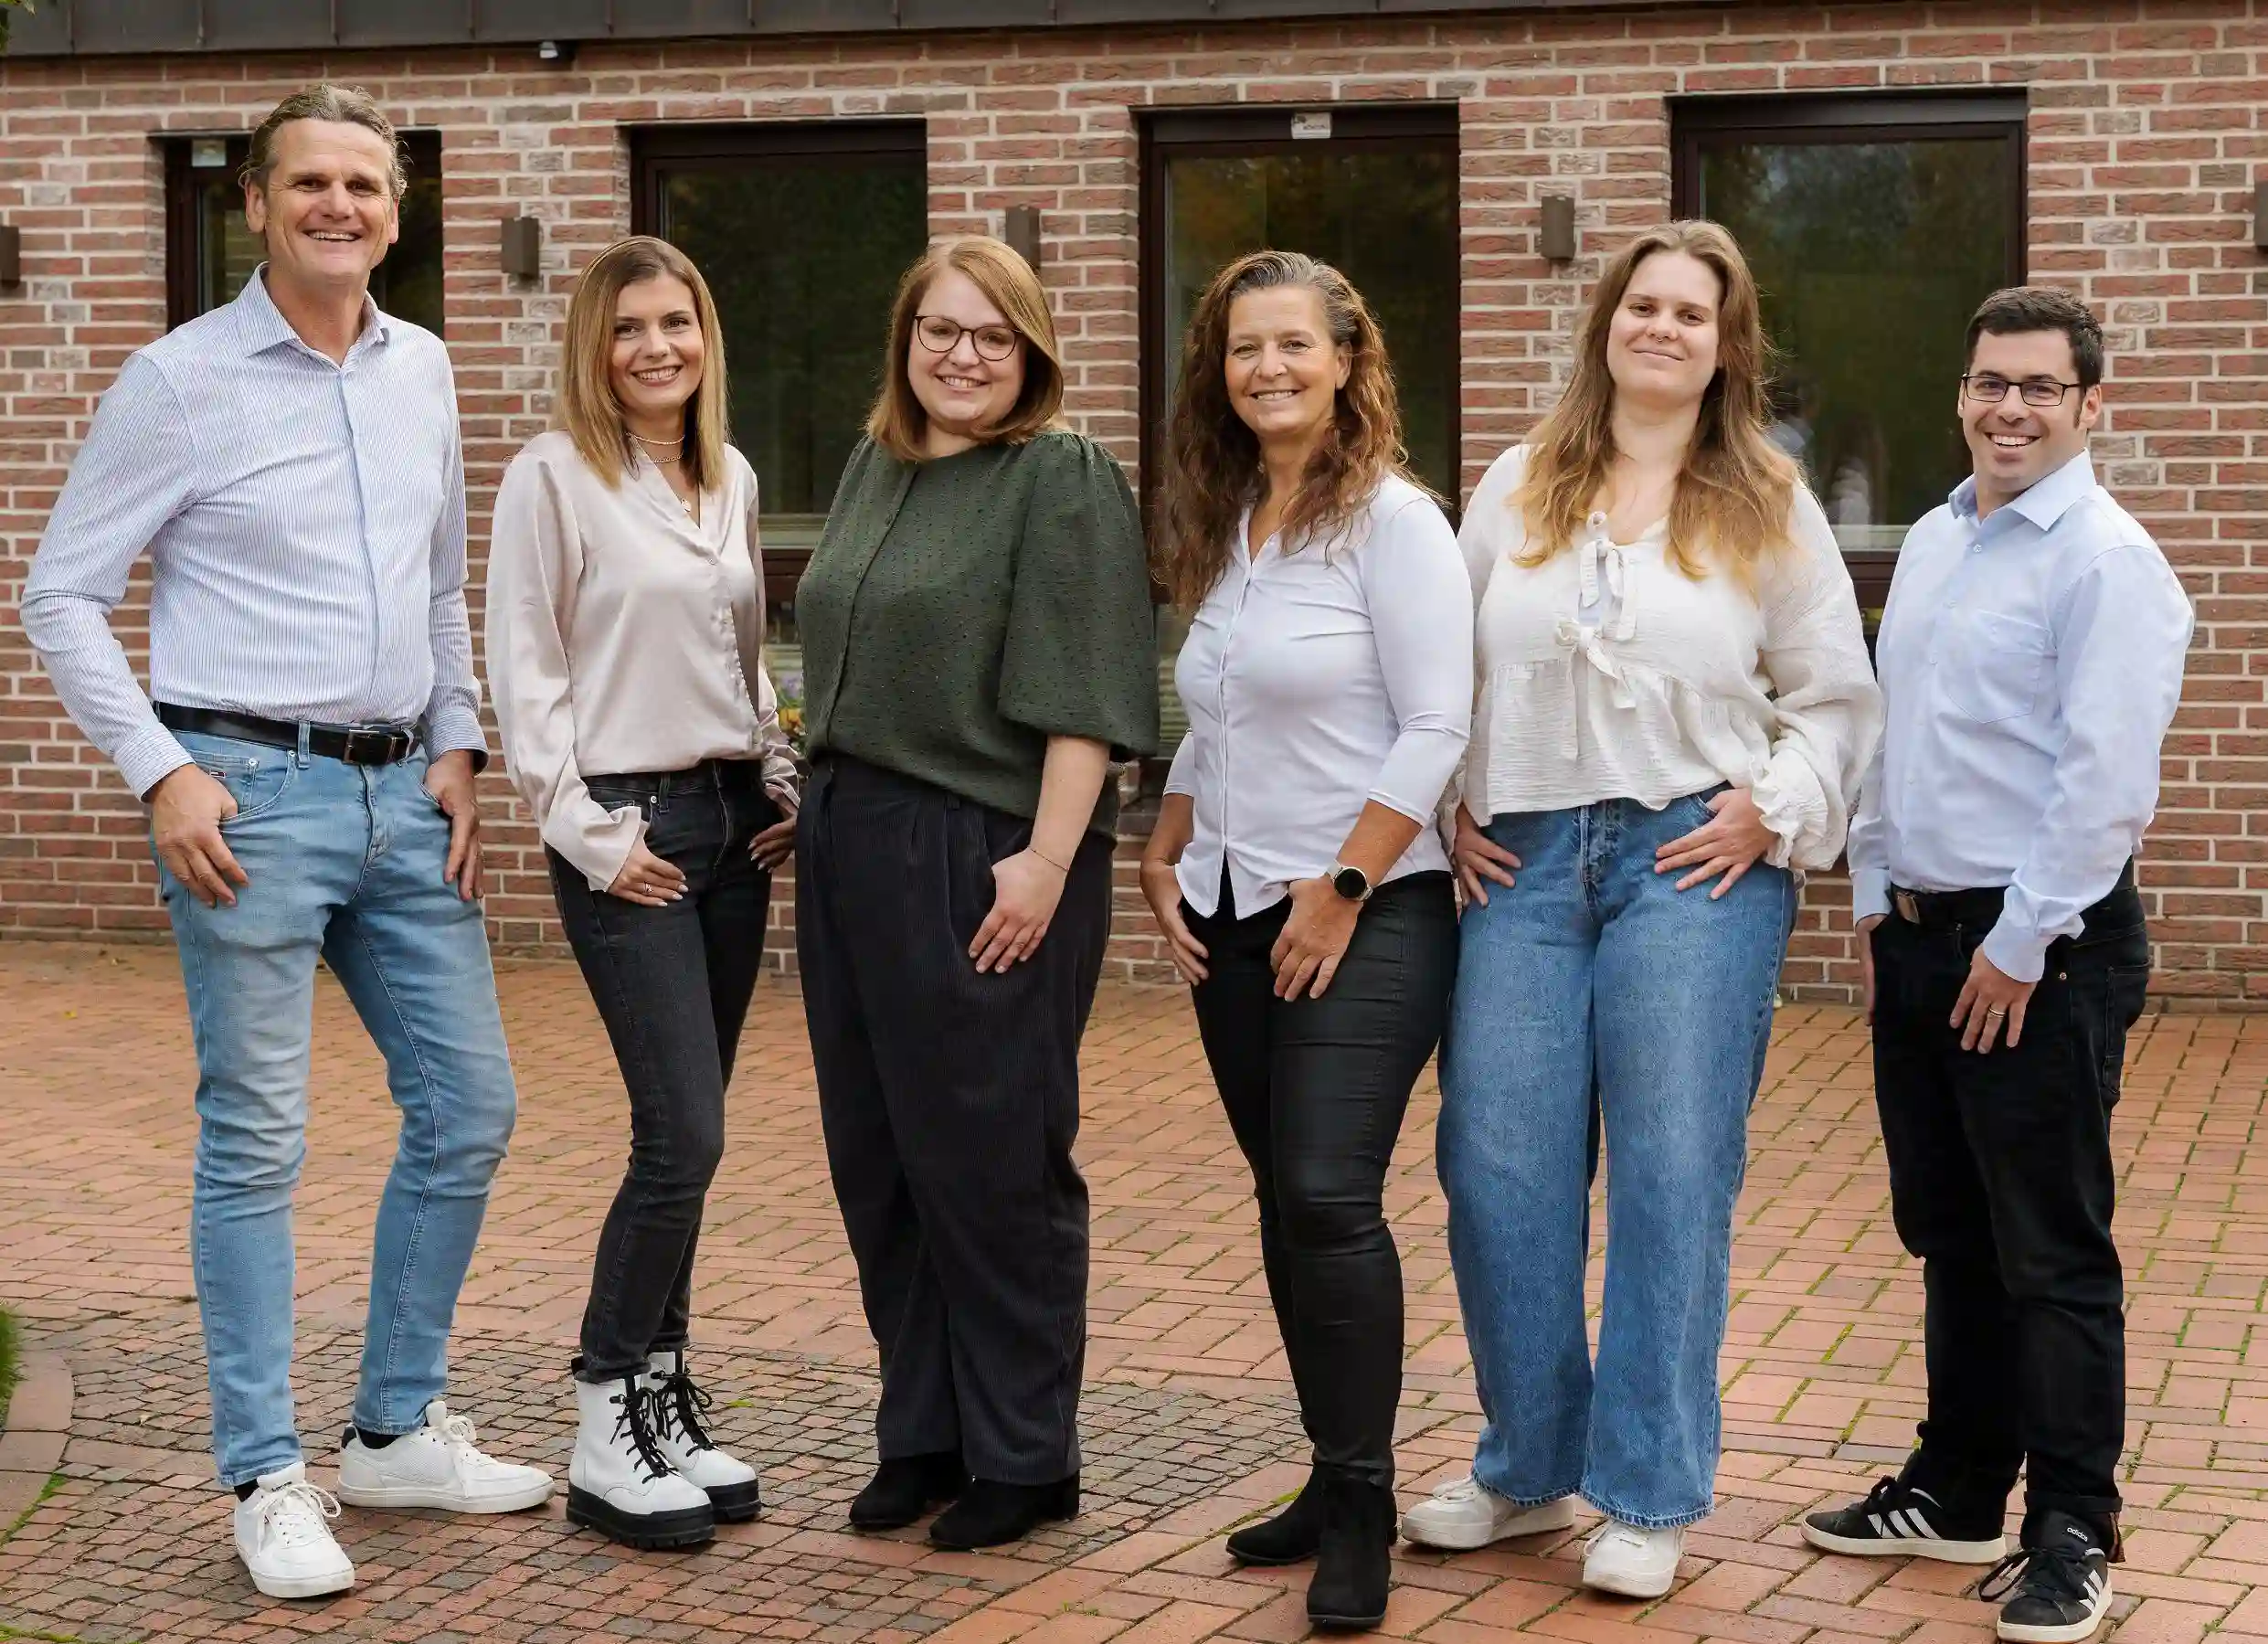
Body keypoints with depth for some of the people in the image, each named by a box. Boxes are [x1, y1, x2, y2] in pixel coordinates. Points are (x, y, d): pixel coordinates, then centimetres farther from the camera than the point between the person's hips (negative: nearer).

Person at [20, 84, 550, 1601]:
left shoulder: (421, 372, 12)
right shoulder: (180, 381, -5)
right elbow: (64, 596, -4)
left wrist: (459, 751, 9)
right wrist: (164, 775, -13)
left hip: (403, 795, 6)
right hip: (253, 792, -6)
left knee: (469, 1109, 9)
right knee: (257, 1143, -2)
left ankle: (399, 1431, 24)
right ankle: (268, 1481, 7)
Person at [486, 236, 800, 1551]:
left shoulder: (734, 482, 12)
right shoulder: (554, 476, -7)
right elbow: (524, 670, -9)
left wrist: (782, 784, 10)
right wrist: (585, 829, -12)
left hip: (733, 818, 6)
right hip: (629, 826, -6)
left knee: (687, 1134, 8)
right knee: (686, 1134, -12)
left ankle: (665, 1400, 17)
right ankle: (607, 1440, -2)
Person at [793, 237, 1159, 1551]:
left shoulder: (1064, 482, -7)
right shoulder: (874, 471, 16)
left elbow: (1083, 697, -15)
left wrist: (1045, 861, -21)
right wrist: (823, 808, 18)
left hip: (987, 861, -8)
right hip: (851, 847, 8)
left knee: (993, 1163, -1)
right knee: (881, 1159, 11)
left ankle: (1023, 1456, 11)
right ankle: (922, 1434, 22)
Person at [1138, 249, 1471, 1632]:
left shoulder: (1392, 520, -9)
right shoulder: (1224, 529, 13)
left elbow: (1436, 729, -14)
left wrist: (1341, 891, -15)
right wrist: (1166, 860, 10)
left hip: (1365, 919, -7)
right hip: (1235, 921, 7)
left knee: (1329, 1198, -13)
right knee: (1286, 1205, 9)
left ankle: (1361, 1509, -3)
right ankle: (1336, 1478, 19)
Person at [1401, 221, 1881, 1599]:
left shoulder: (1768, 509, 7)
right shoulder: (1517, 491, 12)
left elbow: (1839, 699, 10)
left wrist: (1771, 810, -4)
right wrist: (1449, 807, 5)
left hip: (1694, 865, -2)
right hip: (1525, 863, 3)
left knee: (1674, 1177, -2)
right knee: (1497, 1168, 1)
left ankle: (1651, 1498, 8)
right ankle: (1531, 1469, 18)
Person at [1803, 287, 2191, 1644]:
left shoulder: (2105, 562, -13)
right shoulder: (1933, 544, 14)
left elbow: (2105, 778, -19)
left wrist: (2021, 944, -18)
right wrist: (1878, 897, 13)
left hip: (2042, 947, -8)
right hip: (1919, 930, 8)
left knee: (2052, 1252, -2)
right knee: (1950, 1235, 16)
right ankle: (1956, 1493, 29)